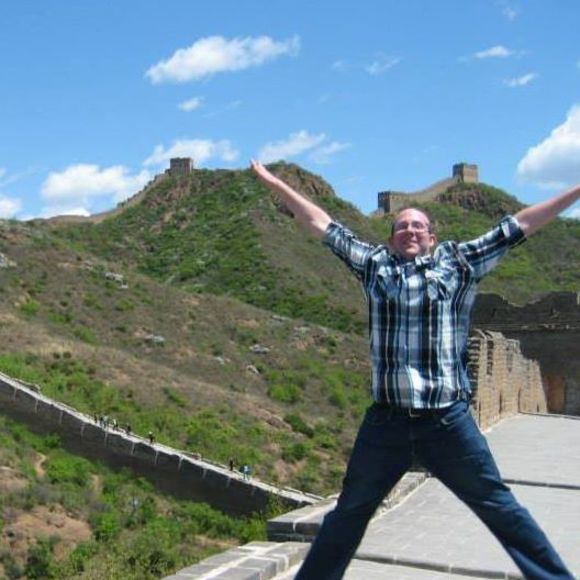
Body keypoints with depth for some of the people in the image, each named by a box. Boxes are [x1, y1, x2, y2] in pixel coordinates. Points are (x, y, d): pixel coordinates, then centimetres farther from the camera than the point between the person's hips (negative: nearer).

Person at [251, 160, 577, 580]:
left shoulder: (459, 262, 8)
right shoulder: (374, 263, 12)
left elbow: (520, 225, 10)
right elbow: (320, 223, 18)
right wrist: (274, 183, 21)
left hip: (448, 421, -2)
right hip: (386, 422, 2)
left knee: (500, 507, 6)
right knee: (349, 513, 14)